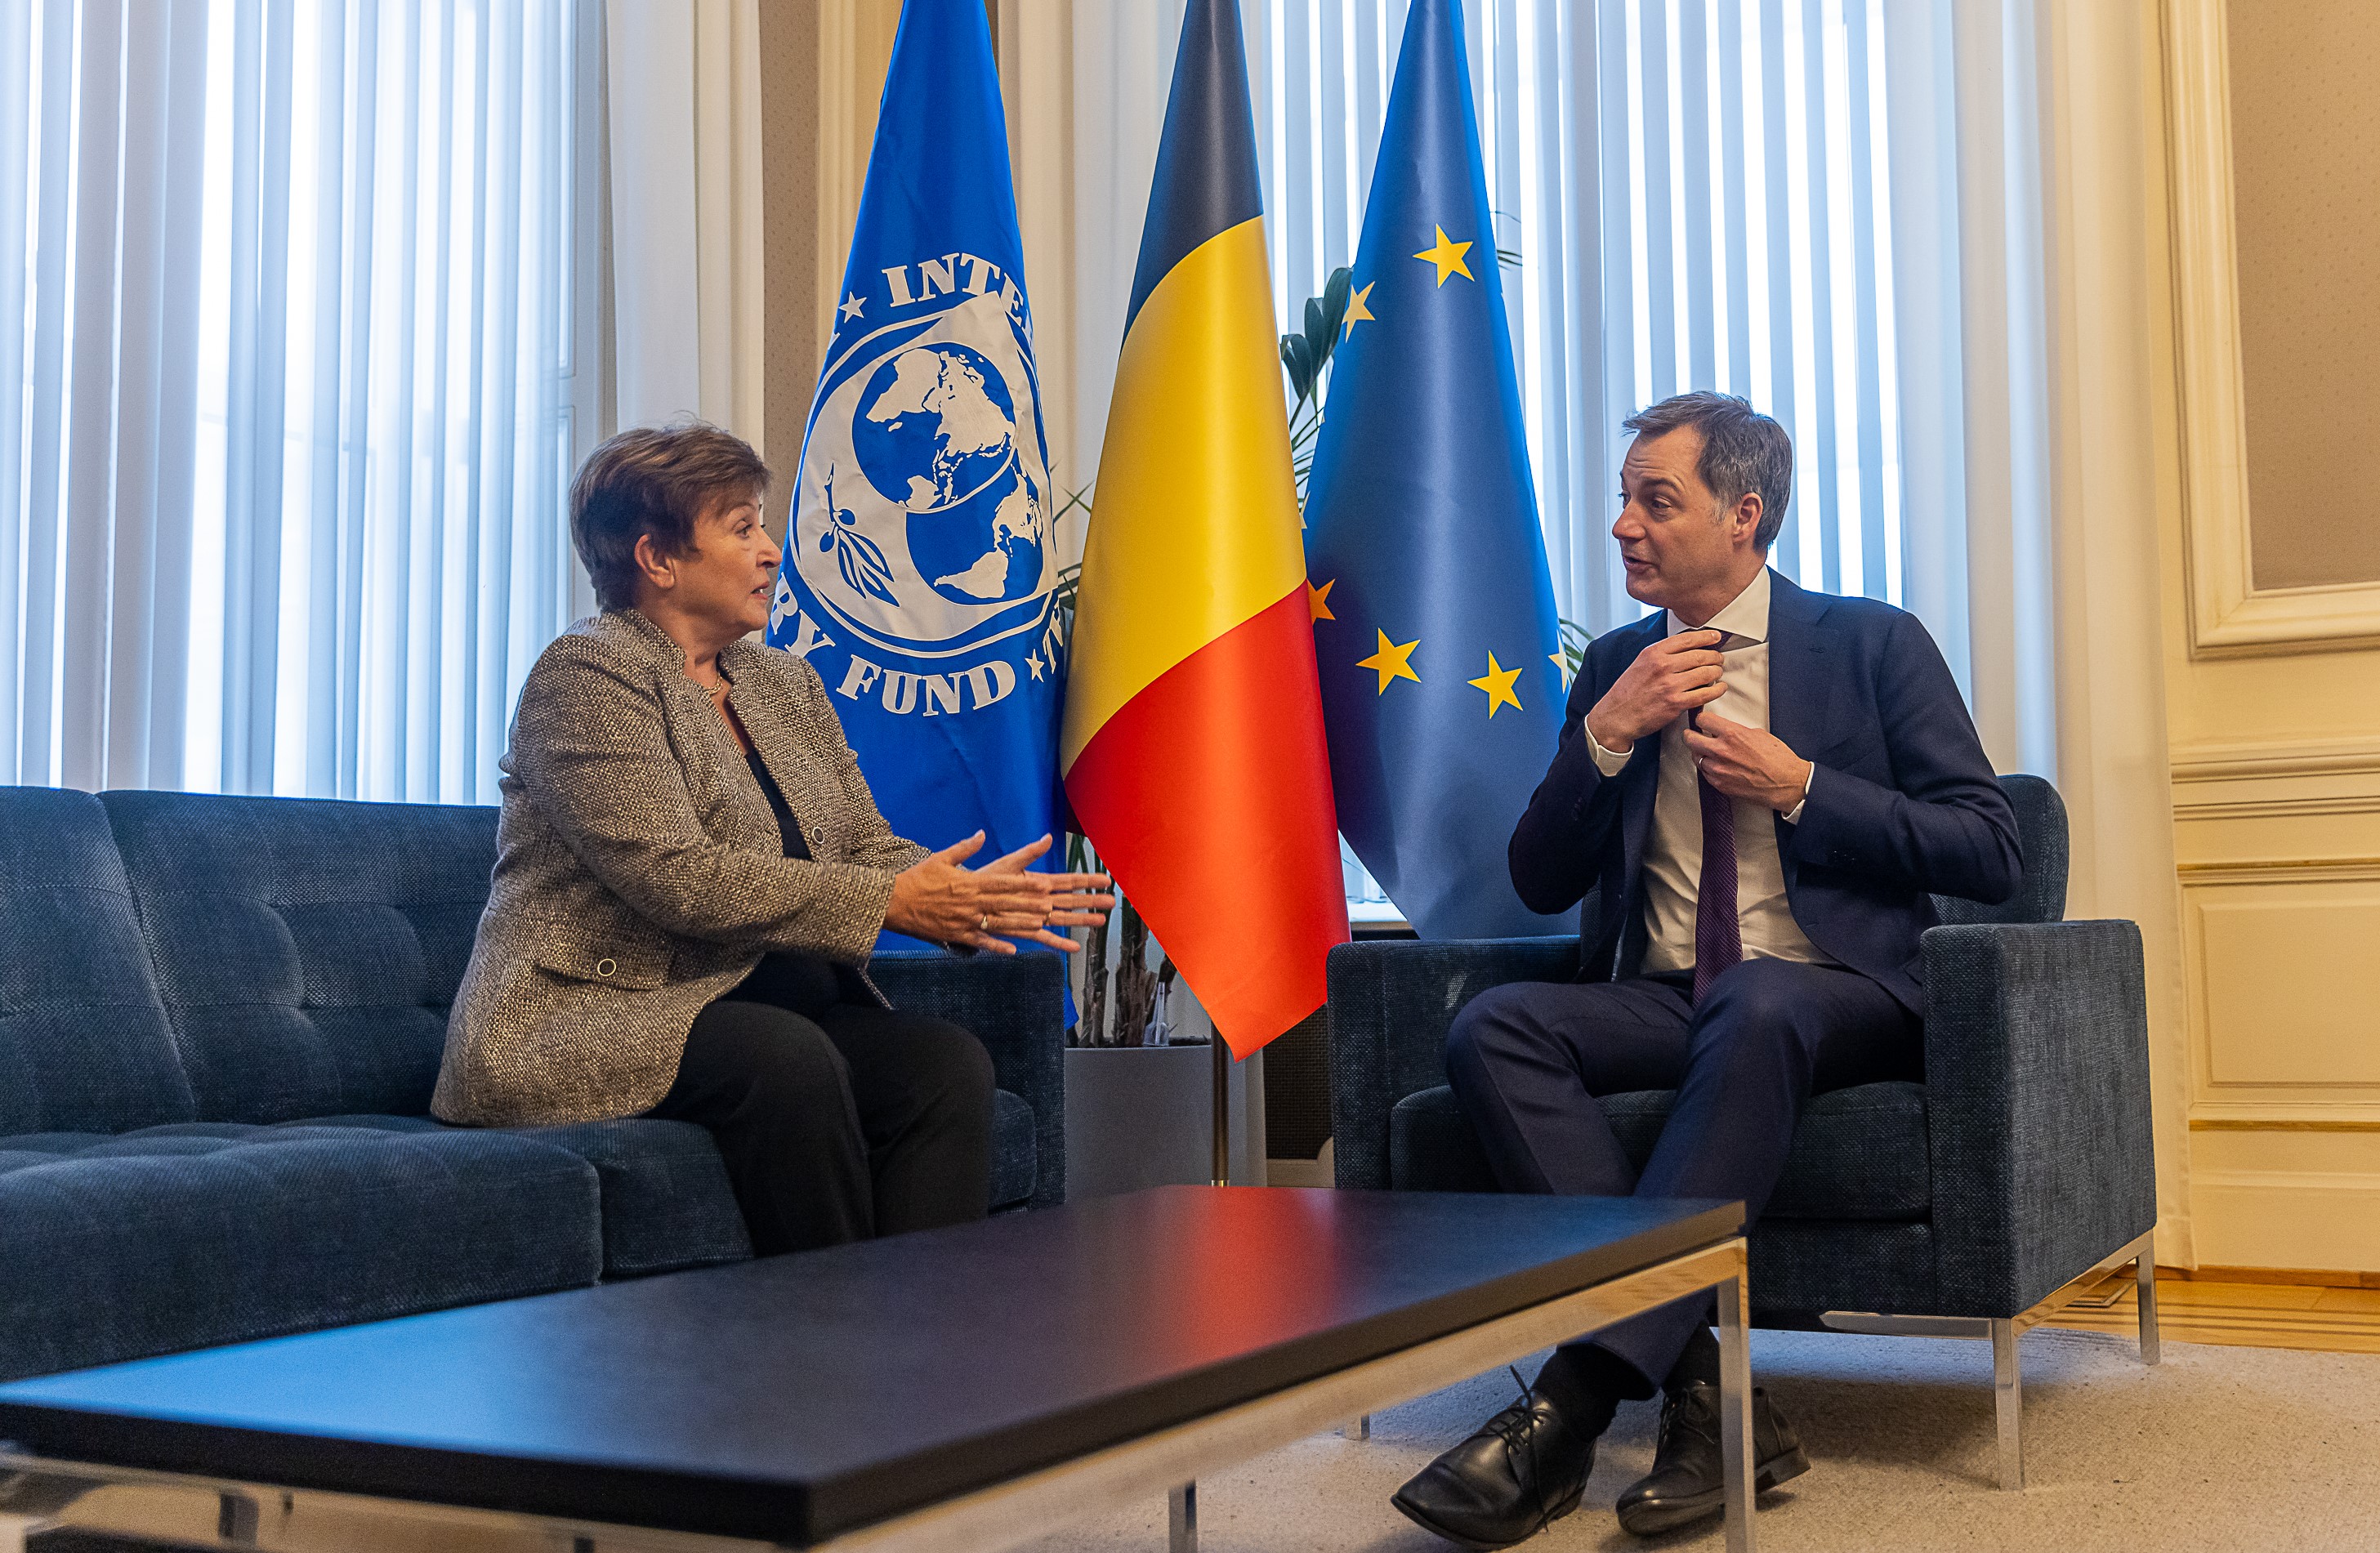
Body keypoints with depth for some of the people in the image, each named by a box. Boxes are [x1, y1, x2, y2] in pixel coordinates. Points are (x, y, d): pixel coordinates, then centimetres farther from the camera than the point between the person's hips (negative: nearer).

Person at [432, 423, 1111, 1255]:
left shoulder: (786, 683, 18)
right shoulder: (586, 673, -7)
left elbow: (866, 846, 12)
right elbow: (673, 875, -19)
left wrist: (976, 898, -10)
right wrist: (889, 903, -21)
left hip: (764, 1000, 7)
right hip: (589, 1014, -7)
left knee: (947, 1059, -19)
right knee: (788, 1056, -34)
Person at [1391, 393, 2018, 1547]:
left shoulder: (1873, 645, 4)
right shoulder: (1615, 669, 14)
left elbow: (1991, 853, -1)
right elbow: (1539, 883, 11)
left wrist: (1799, 786, -10)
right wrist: (1606, 734, -4)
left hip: (1836, 996, -4)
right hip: (1664, 1002, 4)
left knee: (1757, 1008, -40)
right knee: (1492, 1029, -26)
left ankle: (1572, 1405, -40)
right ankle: (1704, 1393, -32)